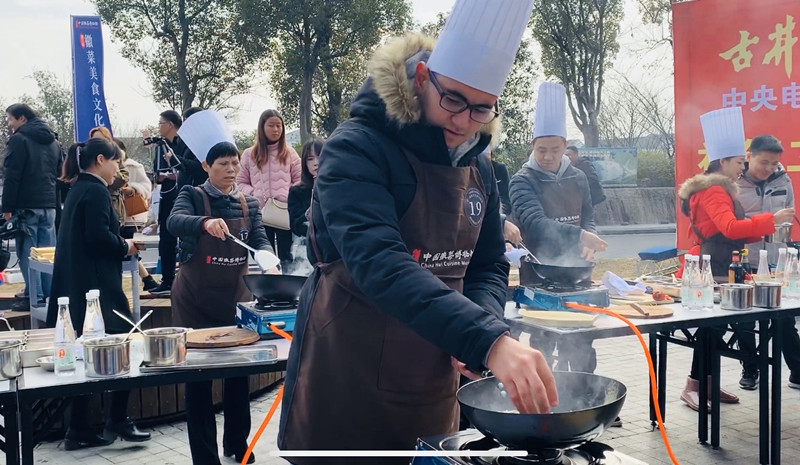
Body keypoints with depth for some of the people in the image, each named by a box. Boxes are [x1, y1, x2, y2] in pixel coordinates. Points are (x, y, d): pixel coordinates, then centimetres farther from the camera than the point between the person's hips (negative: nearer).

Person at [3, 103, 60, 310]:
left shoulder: (19, 139, -8)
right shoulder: (53, 141, 16)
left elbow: (12, 177, -12)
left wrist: (7, 207, -10)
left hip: (26, 205, -7)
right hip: (49, 204, 7)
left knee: (27, 252, -3)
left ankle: (33, 296, -4)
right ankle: (49, 293, 10)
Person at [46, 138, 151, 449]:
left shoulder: (78, 190, 18)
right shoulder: (96, 191, -11)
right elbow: (99, 236, -22)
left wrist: (120, 245, 12)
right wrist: (126, 247, -5)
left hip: (75, 288, 10)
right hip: (97, 287, -10)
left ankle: (79, 430, 15)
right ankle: (117, 421, 8)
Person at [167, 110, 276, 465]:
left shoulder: (248, 204, 7)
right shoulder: (192, 196, -6)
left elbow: (259, 240, -5)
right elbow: (174, 222, -26)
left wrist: (266, 256, -28)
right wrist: (206, 222, -46)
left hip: (235, 299, 4)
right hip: (195, 302, -4)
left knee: (239, 371, 12)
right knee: (197, 376, 1)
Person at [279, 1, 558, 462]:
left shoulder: (477, 168, 3)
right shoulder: (356, 151, -18)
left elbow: (489, 266, 11)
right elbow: (380, 264, -32)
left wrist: (482, 326, -12)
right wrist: (488, 341, -41)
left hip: (434, 391, 6)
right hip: (345, 389, -6)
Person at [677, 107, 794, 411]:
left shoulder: (720, 189, 18)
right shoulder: (713, 190, -15)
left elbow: (729, 233, 17)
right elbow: (731, 227, -29)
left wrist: (761, 230, 4)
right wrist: (771, 219, -28)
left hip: (715, 271, 10)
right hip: (711, 272, -10)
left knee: (714, 327, 12)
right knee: (711, 327, -8)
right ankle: (692, 388, -2)